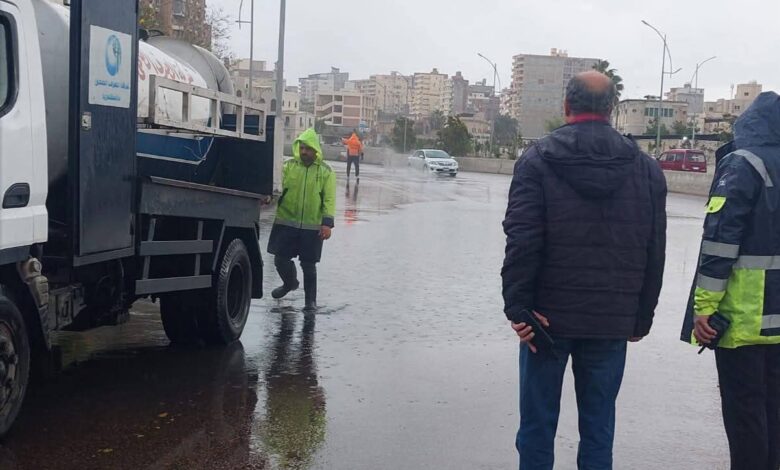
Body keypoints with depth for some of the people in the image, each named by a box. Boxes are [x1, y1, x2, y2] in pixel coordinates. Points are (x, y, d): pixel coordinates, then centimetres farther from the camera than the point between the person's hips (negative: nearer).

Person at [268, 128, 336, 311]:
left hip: (312, 226, -2)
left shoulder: (326, 172, 0)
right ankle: (290, 283, 38)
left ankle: (311, 300, 22)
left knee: (308, 265, 6)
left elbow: (329, 199, -4)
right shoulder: (288, 166, 3)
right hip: (286, 222, 2)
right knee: (281, 259, 7)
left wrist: (327, 223, -13)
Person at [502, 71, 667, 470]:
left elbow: (521, 242, -12)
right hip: (613, 321, 2)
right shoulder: (646, 169, 4)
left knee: (538, 422, 9)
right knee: (599, 426, 12)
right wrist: (642, 316, 13)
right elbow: (655, 253, 6)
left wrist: (518, 307, -8)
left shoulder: (537, 161, -5)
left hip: (548, 316, -2)